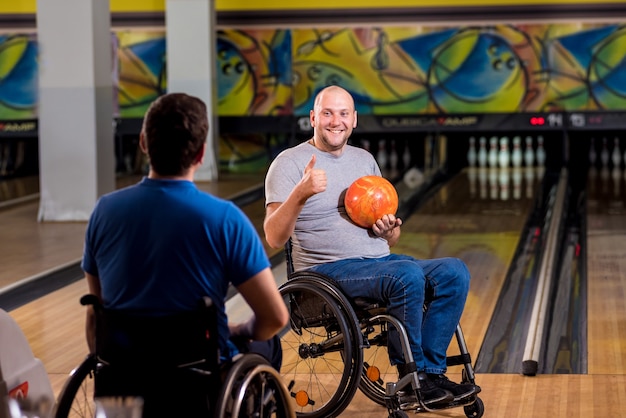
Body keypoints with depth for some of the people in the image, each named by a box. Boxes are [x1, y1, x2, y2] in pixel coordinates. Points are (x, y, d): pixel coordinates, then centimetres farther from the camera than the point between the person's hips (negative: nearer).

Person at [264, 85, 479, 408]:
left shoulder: (364, 159, 17)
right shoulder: (290, 163, -3)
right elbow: (274, 239, -15)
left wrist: (390, 229, -6)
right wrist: (300, 194, -31)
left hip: (380, 261, 7)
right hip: (330, 270, -7)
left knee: (454, 272, -14)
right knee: (408, 275, -32)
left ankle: (430, 372, -12)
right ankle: (413, 375, -14)